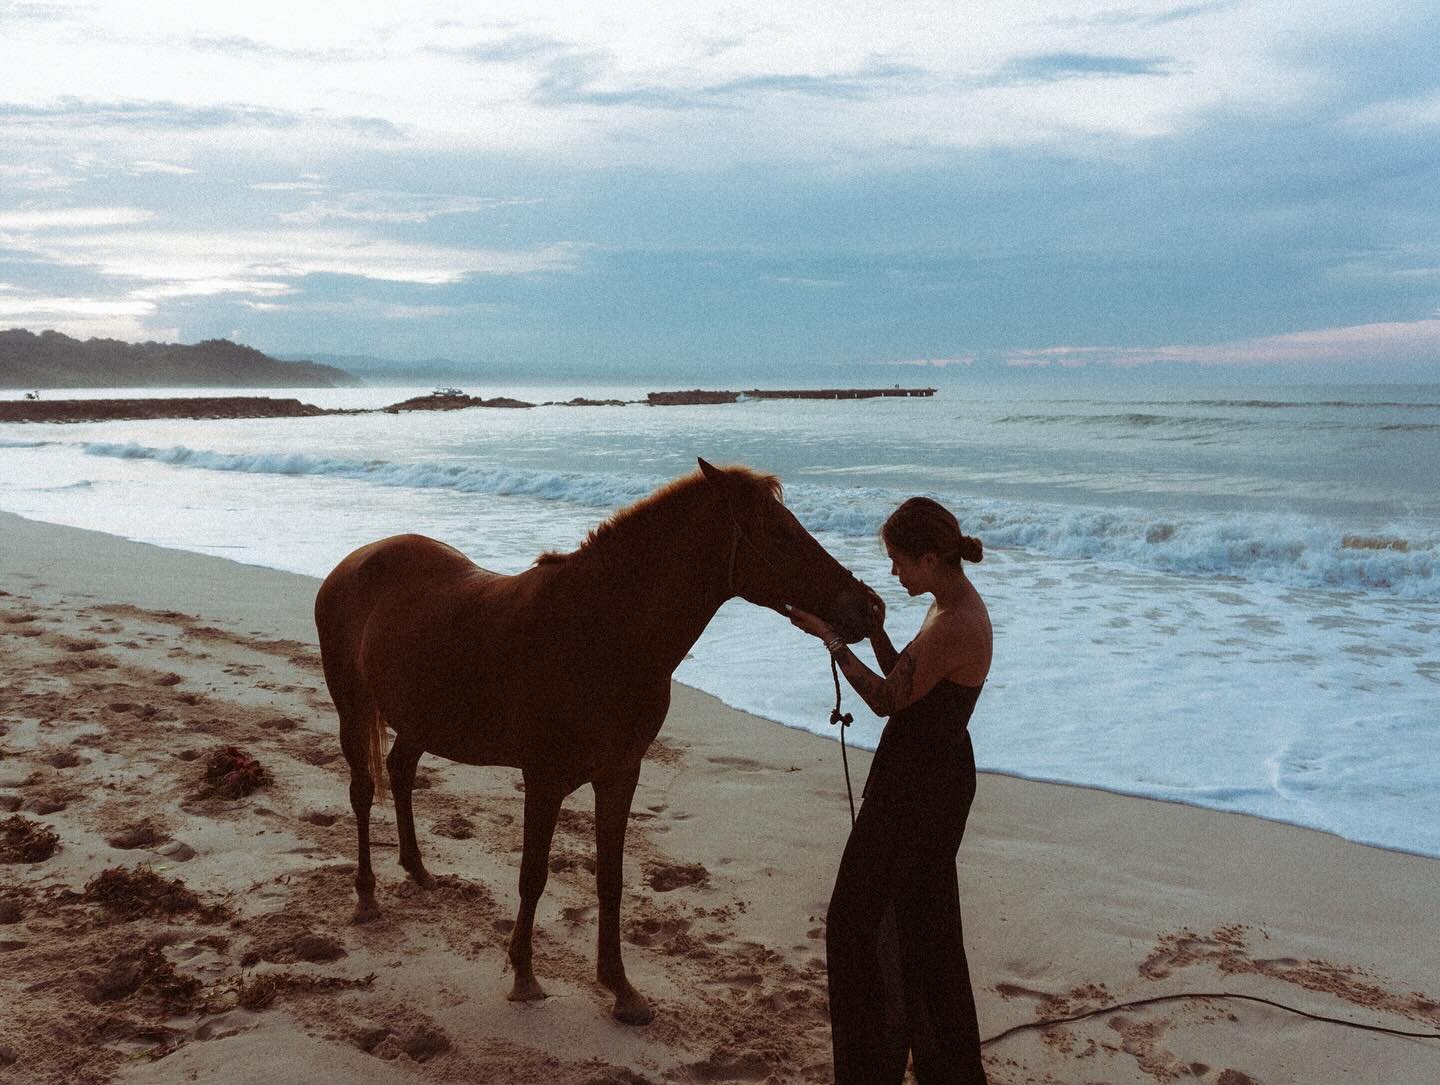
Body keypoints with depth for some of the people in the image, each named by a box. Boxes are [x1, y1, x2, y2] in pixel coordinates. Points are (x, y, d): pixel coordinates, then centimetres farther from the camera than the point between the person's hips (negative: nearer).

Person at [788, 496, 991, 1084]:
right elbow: (905, 681, 12)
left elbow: (887, 699, -18)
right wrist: (876, 632, -2)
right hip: (925, 775, 10)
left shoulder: (954, 626, -26)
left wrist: (831, 638, -12)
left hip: (922, 786, -10)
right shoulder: (955, 605, 6)